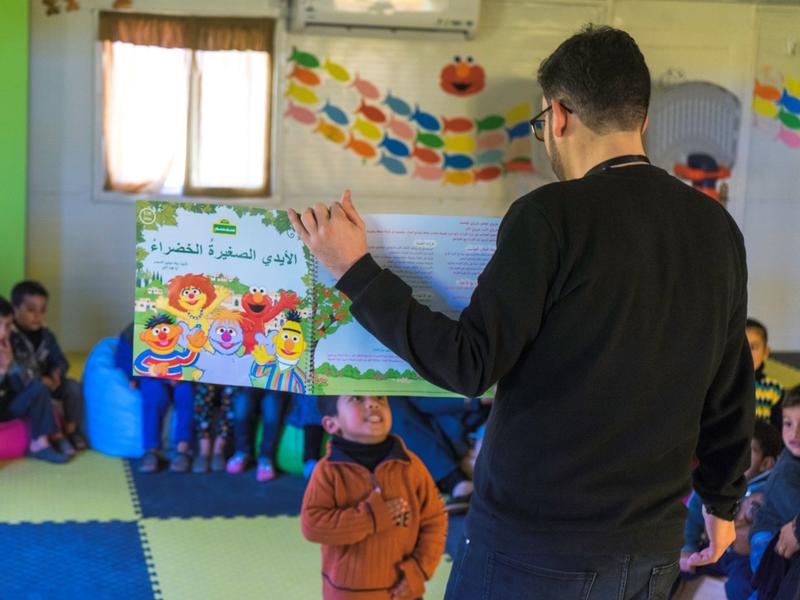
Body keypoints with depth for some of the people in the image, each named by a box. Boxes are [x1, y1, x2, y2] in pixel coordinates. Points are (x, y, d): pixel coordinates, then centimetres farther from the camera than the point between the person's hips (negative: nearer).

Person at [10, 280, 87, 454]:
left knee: (73, 387, -16)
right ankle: (56, 437, -22)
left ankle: (71, 430, -4)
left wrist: (57, 373, -18)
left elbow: (60, 361, 7)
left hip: (45, 382, 6)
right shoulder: (9, 337, -19)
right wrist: (39, 381, -30)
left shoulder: (46, 336, 3)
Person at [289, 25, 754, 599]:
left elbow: (470, 364, -15)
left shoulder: (553, 216, -15)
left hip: (536, 542, -5)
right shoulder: (717, 227, 2)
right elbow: (731, 387, 9)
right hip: (653, 549, 6)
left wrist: (356, 272, -8)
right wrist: (723, 498, 23)